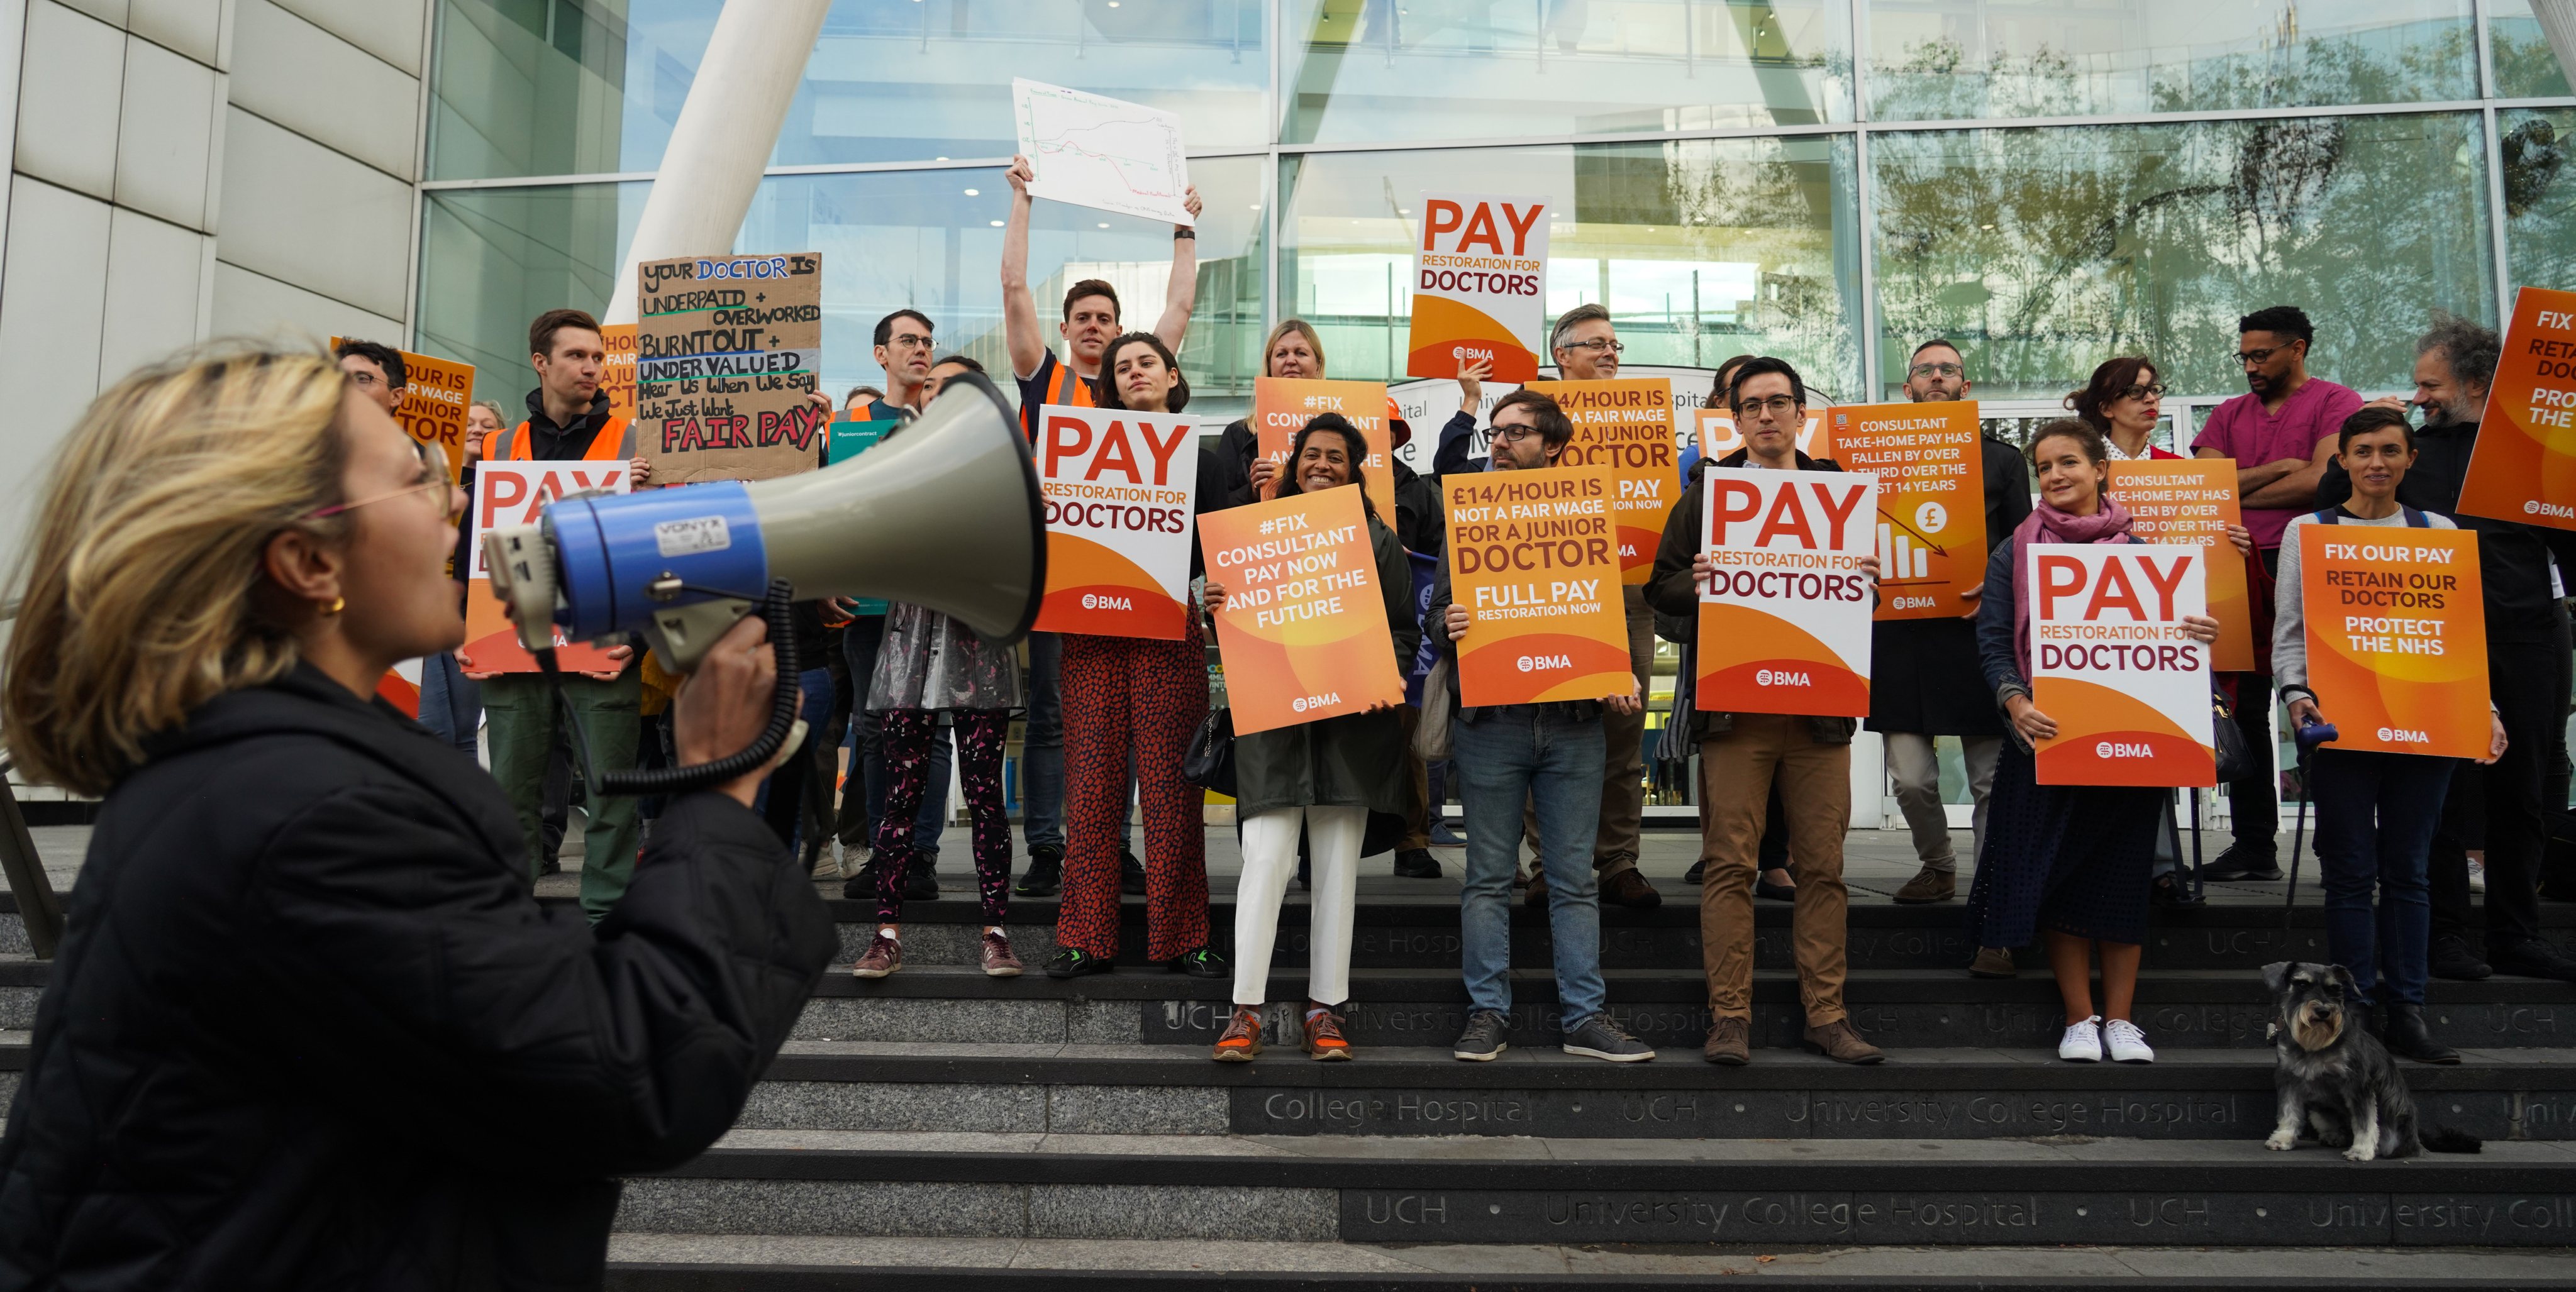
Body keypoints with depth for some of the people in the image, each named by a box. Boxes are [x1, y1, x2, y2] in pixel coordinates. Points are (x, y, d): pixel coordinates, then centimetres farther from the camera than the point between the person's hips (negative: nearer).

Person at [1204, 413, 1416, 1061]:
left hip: (1350, 721, 1)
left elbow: (1405, 629, 9)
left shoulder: (1379, 542, 11)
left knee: (1337, 869, 4)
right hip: (1272, 718, -1)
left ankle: (1326, 1013, 11)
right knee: (1265, 862, -10)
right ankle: (1245, 1013, -6)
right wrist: (1216, 607, -11)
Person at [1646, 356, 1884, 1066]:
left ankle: (1826, 1014, 12)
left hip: (1821, 706, 2)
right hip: (1733, 706, -2)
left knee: (1823, 865, 4)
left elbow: (1866, 581, 16)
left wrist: (1868, 581, -7)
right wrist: (1695, 583, -14)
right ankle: (1730, 1016, 3)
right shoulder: (1707, 492, 9)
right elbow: (1661, 588, 7)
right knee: (1730, 864, -2)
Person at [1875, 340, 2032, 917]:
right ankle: (1937, 866, 26)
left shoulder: (2001, 459, 13)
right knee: (1911, 779, -1)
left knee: (1991, 779, -1)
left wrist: (1995, 588, -10)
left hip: (1977, 631, 0)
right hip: (1900, 635, 0)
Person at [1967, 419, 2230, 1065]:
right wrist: (2016, 703, -16)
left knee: (2123, 870, 4)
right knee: (2058, 872, -1)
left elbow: (2172, 629, 11)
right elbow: (1993, 640, 1)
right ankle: (2080, 1019, 11)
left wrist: (2201, 634, -13)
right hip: (2048, 732, -1)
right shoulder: (2016, 551, 6)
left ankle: (2121, 1019, 14)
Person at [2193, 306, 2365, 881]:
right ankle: (2254, 846, 12)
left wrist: (2238, 492, -1)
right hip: (2242, 574, 5)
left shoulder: (2335, 403, 2)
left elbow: (2321, 481, -12)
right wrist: (2277, 469, -5)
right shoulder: (2229, 414, 17)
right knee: (2244, 710, 6)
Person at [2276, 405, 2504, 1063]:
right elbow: (2288, 631, 4)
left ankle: (2406, 1013, 11)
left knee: (2407, 869, 5)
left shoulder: (2439, 532, 13)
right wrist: (2297, 694, -13)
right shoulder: (2308, 531, 6)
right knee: (2352, 872, -1)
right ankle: (2360, 1012, 6)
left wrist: (2484, 707, -1)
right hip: (2341, 722, -2)